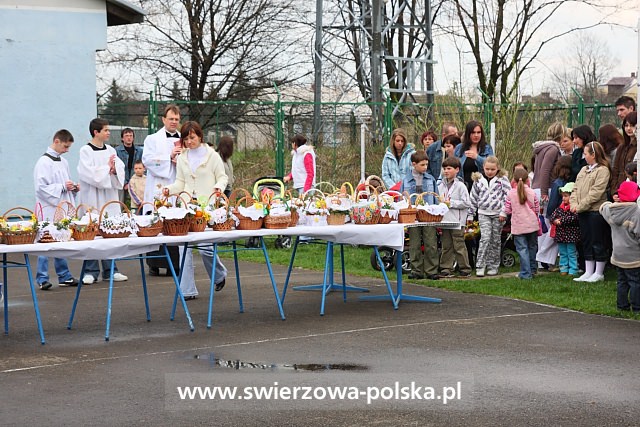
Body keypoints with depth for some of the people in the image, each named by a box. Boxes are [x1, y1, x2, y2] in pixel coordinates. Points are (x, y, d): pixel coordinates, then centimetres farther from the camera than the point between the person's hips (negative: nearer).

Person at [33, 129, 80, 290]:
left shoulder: (63, 162, 14)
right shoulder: (44, 162, -10)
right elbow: (40, 187, -16)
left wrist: (73, 188, 4)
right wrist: (62, 187, -16)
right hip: (50, 209, -7)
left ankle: (64, 276, 19)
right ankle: (42, 278, 0)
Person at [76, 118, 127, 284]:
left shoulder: (110, 150, 11)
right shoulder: (86, 151, -6)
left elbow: (121, 169, 6)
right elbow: (90, 174, -15)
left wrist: (114, 170, -14)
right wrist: (108, 168, -6)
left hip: (109, 198, 5)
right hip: (92, 199, -5)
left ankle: (110, 270, 14)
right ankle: (91, 272, 6)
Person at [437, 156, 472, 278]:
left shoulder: (460, 186, -5)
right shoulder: (441, 186, 13)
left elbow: (466, 203, -10)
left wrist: (451, 203, -13)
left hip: (457, 221, -6)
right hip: (444, 220, 6)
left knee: (459, 246, -3)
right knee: (446, 246, 9)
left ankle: (465, 269, 4)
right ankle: (446, 269, 14)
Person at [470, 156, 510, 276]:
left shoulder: (502, 179, -1)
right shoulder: (478, 180, 5)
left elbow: (508, 196, -4)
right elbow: (473, 198, 11)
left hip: (498, 213, 0)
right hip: (483, 213, 0)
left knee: (496, 240, 7)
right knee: (485, 238, -13)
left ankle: (493, 266, 17)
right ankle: (480, 266, -13)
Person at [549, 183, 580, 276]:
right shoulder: (561, 207, 9)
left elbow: (574, 218, -26)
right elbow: (552, 216, 7)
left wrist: (561, 220, -23)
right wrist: (554, 220, -16)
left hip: (571, 234, -7)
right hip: (560, 234, 7)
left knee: (572, 254, 2)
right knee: (563, 253, 14)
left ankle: (573, 271, 8)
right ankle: (563, 269, 22)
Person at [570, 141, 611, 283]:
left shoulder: (602, 170, -10)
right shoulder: (583, 170, 16)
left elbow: (596, 193, -17)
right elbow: (576, 189, 12)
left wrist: (581, 206, -16)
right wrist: (574, 204, -4)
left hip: (596, 211, -8)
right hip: (583, 212, 8)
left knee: (598, 243, 0)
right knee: (586, 242, 12)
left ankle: (599, 273, 8)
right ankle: (588, 272, 19)